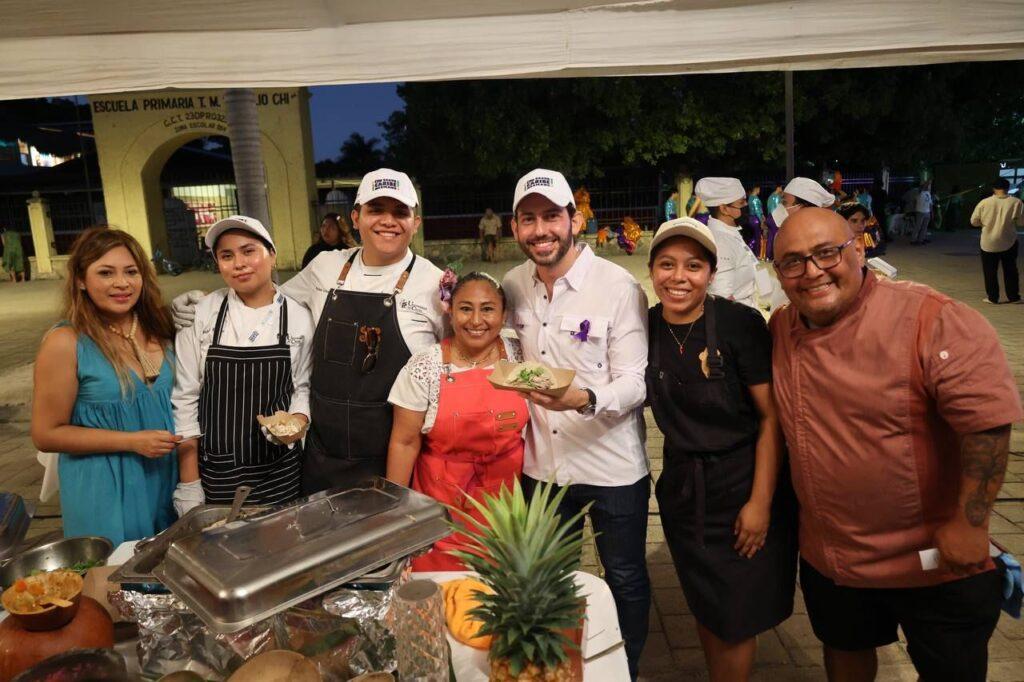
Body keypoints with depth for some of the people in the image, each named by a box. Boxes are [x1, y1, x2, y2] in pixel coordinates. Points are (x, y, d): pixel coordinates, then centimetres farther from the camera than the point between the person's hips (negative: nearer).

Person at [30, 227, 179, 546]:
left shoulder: (157, 328, 0)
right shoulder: (65, 343, -15)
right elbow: (46, 434, -11)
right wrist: (132, 441, -18)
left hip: (167, 476, 5)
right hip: (105, 490, -5)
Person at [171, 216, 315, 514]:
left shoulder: (299, 318, -4)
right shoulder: (200, 314, -7)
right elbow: (185, 399, -3)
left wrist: (298, 422, -14)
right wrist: (189, 485, -5)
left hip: (280, 470, 1)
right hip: (216, 471, -1)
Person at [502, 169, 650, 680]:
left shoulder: (618, 287, -15)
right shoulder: (513, 286, 0)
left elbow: (636, 382, -18)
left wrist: (586, 399, -36)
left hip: (613, 468, -4)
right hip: (541, 465, 5)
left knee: (625, 580, 16)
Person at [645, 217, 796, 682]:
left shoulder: (740, 324, -17)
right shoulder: (646, 328, -5)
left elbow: (772, 417, -14)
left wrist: (761, 502, -15)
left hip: (741, 486, -4)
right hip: (682, 488, 4)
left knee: (736, 616, 11)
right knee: (704, 607, 19)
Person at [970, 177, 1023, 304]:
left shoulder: (984, 203, -8)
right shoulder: (1016, 202, -8)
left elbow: (974, 221, -1)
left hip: (988, 243, -1)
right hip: (1009, 243, 1)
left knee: (990, 272, 10)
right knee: (1010, 271, 15)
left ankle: (992, 297, 13)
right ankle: (1013, 297, 20)